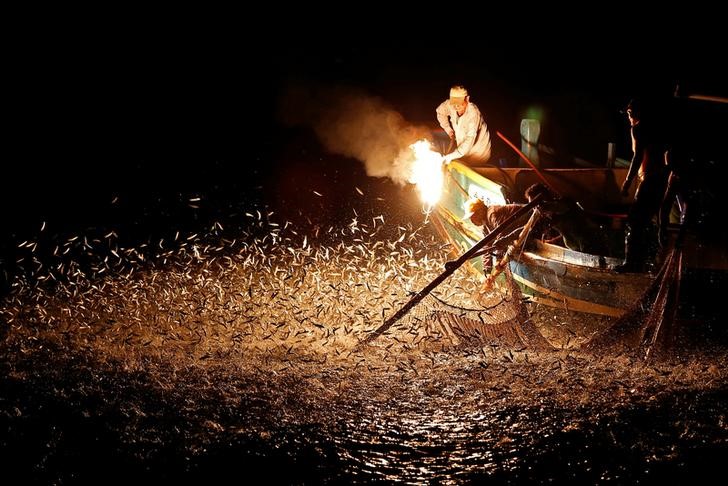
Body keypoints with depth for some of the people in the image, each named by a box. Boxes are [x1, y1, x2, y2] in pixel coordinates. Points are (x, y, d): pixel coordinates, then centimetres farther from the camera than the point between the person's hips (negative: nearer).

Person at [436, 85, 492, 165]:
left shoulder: (473, 113, -34)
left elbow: (470, 139, -42)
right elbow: (440, 111, 9)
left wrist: (452, 156, -48)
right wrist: (447, 128, -2)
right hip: (460, 142, 6)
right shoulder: (450, 105, -17)